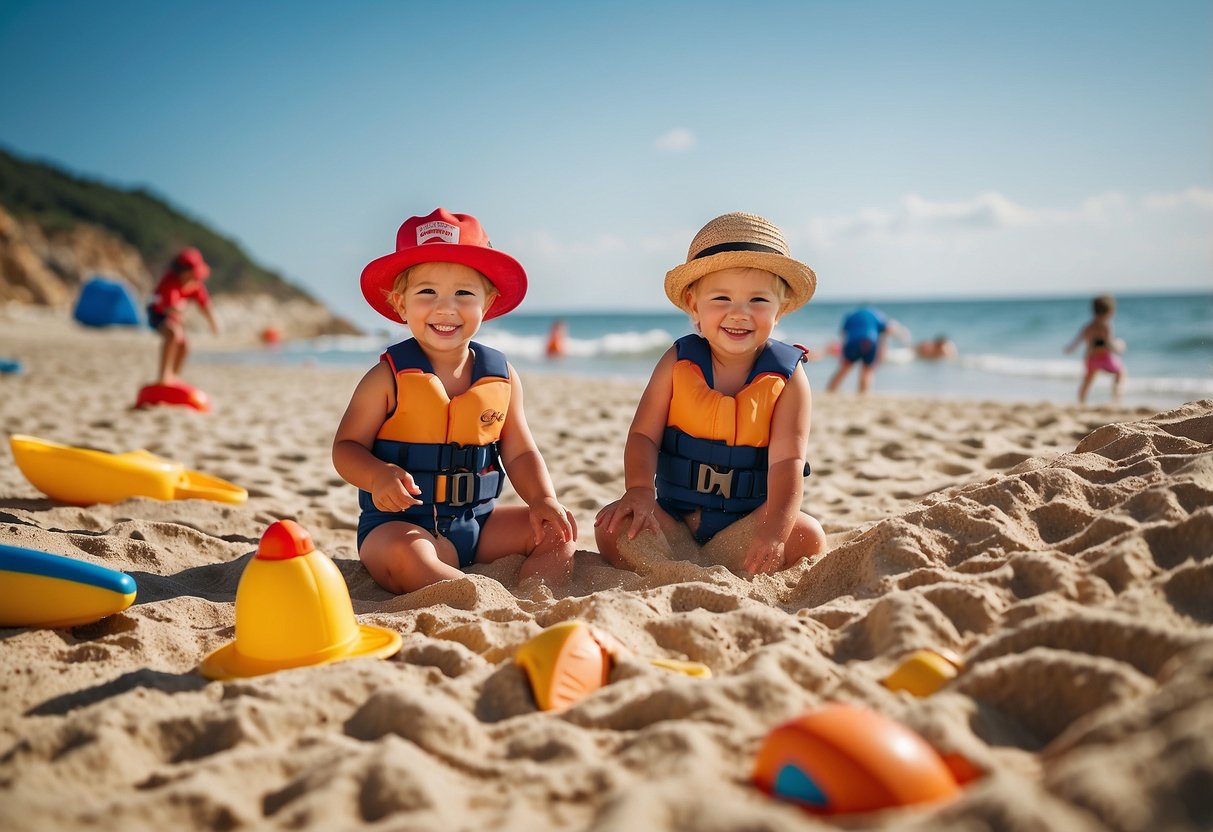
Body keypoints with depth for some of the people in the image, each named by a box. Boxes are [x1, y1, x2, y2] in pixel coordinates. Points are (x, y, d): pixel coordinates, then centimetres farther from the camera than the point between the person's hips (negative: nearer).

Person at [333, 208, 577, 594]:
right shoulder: (388, 378, -9)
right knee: (406, 554, -35)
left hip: (478, 522, 5)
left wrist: (543, 499, -10)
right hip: (399, 525, -5)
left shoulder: (501, 375, 3)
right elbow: (346, 447, -5)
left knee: (554, 531, -4)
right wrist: (378, 475, -27)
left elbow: (520, 453, 8)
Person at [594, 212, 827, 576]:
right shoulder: (678, 362, -4)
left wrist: (775, 529, -34)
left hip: (749, 519, 0)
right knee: (614, 525, -22)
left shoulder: (787, 377, -8)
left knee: (809, 537, -26)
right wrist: (639, 490, -29)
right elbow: (644, 435, -8)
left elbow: (787, 462, -18)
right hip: (674, 516, 0)